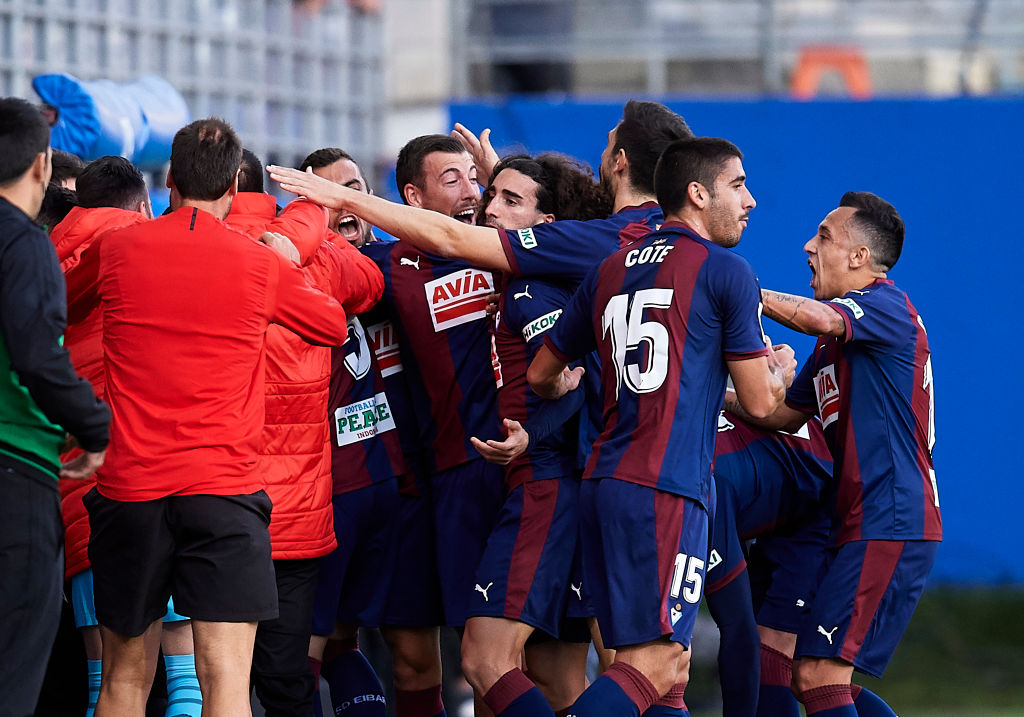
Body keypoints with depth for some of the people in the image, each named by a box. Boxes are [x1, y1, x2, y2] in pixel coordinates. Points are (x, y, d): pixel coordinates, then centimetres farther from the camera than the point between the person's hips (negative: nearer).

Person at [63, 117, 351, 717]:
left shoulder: (115, 250, 4)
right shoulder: (264, 266, 0)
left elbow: (62, 306, 26)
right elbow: (336, 325, 19)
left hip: (129, 488, 2)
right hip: (225, 488, -2)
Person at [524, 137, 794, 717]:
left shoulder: (610, 271, 16)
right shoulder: (727, 272, -3)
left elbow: (542, 375, 24)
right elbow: (759, 403, 0)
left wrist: (568, 387, 48)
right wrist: (780, 369, 23)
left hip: (603, 482, 8)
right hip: (668, 492, -8)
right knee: (651, 667, -12)